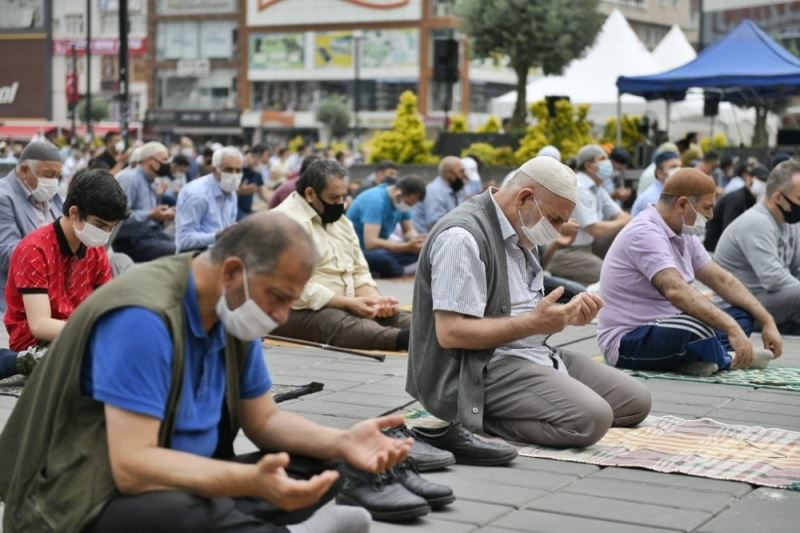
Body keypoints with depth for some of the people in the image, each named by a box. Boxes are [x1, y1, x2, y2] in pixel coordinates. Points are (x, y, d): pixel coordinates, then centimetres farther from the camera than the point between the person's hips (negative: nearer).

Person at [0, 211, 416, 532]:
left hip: (179, 483, 9)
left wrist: (341, 443, -9)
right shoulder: (143, 319, -25)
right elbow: (132, 466, -31)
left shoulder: (234, 315, 2)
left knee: (318, 469, 0)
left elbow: (262, 420, 10)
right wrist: (252, 481, -42)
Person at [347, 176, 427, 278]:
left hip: (379, 248, 8)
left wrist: (416, 240, -16)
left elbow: (409, 231, 9)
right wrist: (407, 246, -34)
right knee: (382, 257, -39)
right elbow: (370, 243, -32)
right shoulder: (375, 200, -25)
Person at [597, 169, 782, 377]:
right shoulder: (645, 233, -20)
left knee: (742, 315, 5)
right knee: (696, 328, -36)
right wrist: (732, 328, -39)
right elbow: (676, 290, -33)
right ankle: (727, 360, -5)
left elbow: (722, 280, 12)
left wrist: (767, 321, 3)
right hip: (627, 342, -10)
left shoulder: (683, 235, 11)